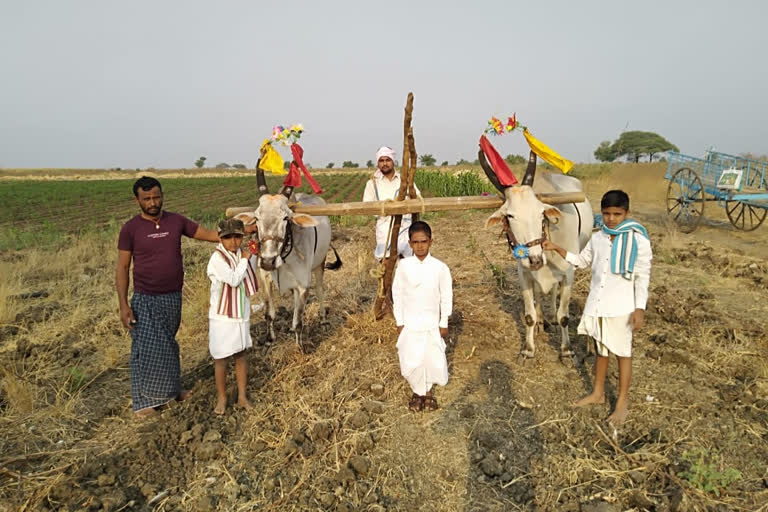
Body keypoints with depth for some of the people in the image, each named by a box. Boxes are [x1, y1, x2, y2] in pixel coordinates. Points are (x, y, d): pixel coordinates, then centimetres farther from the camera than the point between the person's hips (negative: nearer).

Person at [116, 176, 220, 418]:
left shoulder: (177, 221, 0)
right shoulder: (130, 229, -8)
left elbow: (208, 234, 4)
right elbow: (122, 268, -6)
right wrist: (123, 305, -12)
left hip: (173, 298, 3)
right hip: (145, 300, -3)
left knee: (168, 345, 18)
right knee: (146, 349, 3)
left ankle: (170, 389, 35)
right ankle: (143, 400, 20)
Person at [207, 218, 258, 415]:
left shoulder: (241, 255, 5)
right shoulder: (217, 259, -16)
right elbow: (234, 280, -23)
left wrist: (250, 256, 5)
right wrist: (245, 259, -15)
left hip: (242, 315, 6)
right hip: (222, 317, -6)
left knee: (241, 355, 12)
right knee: (221, 358, 6)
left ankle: (242, 396, 24)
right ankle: (221, 398, 23)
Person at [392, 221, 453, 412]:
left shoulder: (440, 267, -9)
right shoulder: (404, 266, -7)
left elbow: (446, 296, 0)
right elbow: (397, 294, 1)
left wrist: (444, 323, 3)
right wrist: (399, 322, 1)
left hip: (432, 324, 0)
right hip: (409, 324, 0)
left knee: (434, 361, 1)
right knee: (410, 363, 1)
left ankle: (428, 390, 30)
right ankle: (418, 391, 29)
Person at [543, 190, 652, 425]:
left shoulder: (638, 240, -13)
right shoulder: (597, 238, 2)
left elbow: (643, 277, -11)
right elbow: (581, 261, 17)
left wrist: (640, 308, -14)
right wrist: (557, 249, 7)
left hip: (622, 308, -5)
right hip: (597, 304, 5)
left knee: (623, 353, 9)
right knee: (601, 349, 19)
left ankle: (623, 401, 24)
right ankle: (598, 393, 36)